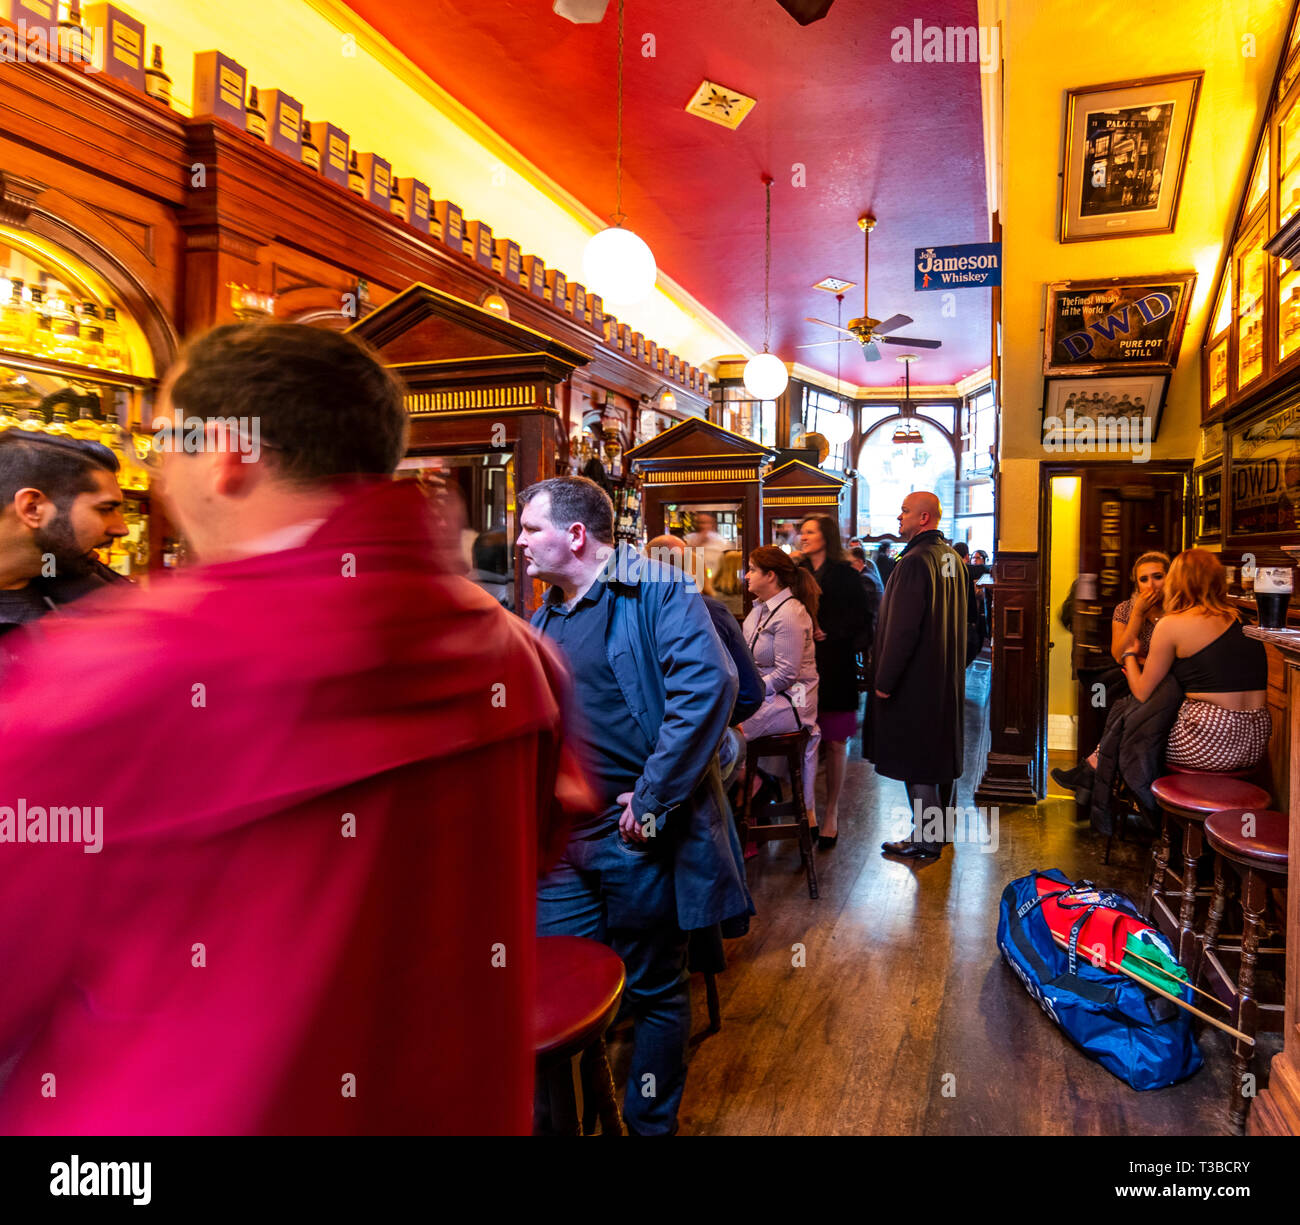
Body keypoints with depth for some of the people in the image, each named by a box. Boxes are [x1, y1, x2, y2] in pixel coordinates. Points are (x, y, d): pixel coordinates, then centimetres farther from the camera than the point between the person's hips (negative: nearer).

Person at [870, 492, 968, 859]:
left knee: (915, 758, -2)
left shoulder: (915, 561, -19)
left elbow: (902, 628, -22)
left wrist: (884, 680, -17)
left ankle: (925, 838, 5)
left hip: (916, 678, -9)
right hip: (947, 677, 10)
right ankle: (941, 826, 31)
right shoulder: (952, 558, 10)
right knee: (941, 750, 18)